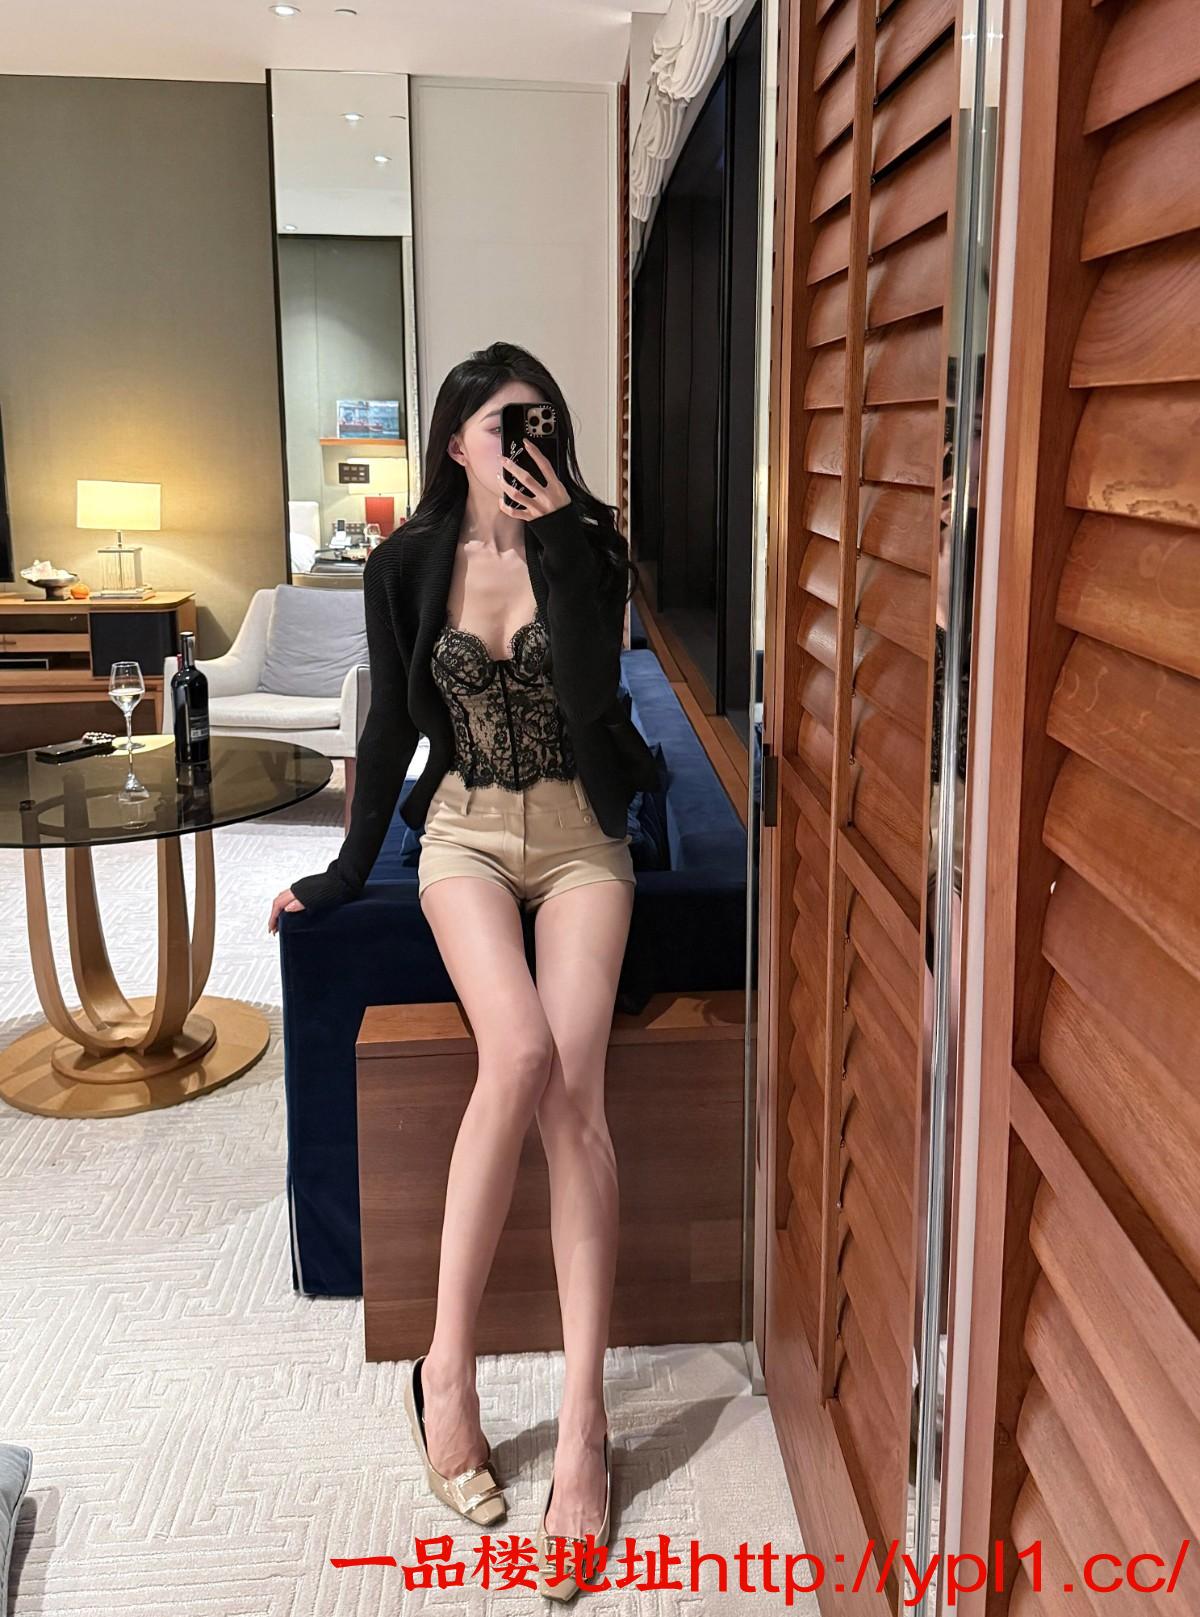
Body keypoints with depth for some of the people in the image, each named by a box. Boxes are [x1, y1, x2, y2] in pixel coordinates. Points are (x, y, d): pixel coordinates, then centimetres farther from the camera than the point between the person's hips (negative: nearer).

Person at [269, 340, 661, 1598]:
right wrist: (348, 868, 11)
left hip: (578, 831, 0)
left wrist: (555, 540, -19)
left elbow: (589, 688, -16)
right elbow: (393, 725, 8)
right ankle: (448, 1363, -13)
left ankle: (582, 1421, -17)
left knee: (573, 1088, -20)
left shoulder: (587, 547, 0)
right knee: (520, 1052, -28)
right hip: (466, 833, 0)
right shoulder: (405, 567, 2)